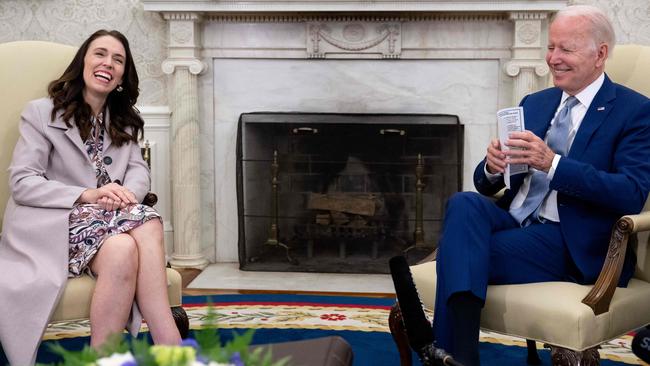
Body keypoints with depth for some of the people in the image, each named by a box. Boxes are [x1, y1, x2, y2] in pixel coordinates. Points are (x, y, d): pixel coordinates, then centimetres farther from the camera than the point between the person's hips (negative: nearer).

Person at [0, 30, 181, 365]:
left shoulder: (123, 122, 21)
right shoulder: (41, 113, 5)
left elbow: (139, 171, 9)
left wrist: (126, 193, -17)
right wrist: (87, 195, -20)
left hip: (109, 219, 4)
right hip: (54, 223, -4)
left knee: (148, 224, -34)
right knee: (122, 247, -37)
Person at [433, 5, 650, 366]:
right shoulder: (534, 103, 18)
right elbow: (487, 186, 16)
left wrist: (552, 163, -24)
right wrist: (493, 167, -10)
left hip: (572, 243, -5)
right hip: (513, 220, 6)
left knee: (459, 253, -27)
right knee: (464, 203, -28)